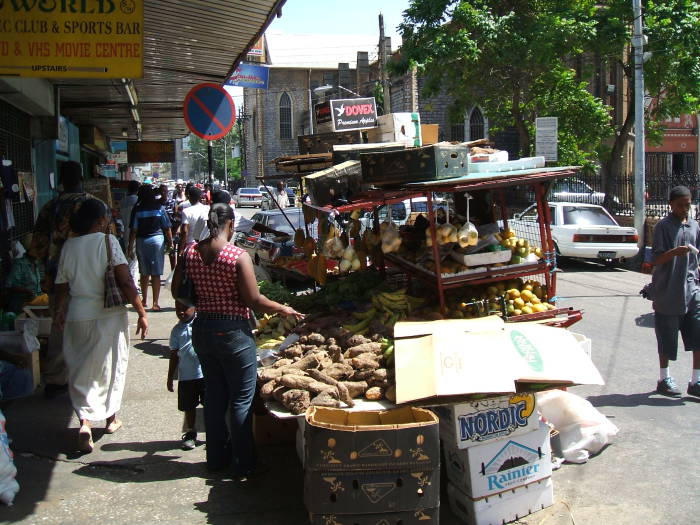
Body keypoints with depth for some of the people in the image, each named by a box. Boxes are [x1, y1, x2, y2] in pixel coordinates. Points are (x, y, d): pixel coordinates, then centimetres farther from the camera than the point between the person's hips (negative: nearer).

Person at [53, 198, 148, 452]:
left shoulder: (68, 246, 3)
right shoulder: (108, 241, -9)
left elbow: (62, 287, 7)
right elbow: (125, 281, -16)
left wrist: (59, 312, 24)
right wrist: (141, 312, -10)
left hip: (77, 316, 3)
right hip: (109, 315, -3)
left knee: (81, 370, 10)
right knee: (111, 365, 16)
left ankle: (85, 421, -6)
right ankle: (111, 417, 29)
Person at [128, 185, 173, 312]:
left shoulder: (137, 209, -4)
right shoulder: (159, 208, -4)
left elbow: (134, 231, -5)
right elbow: (167, 229, -2)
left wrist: (130, 247, 1)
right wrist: (170, 243, 10)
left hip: (142, 241, 1)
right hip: (157, 240, -1)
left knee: (144, 273, 16)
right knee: (156, 274, 0)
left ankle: (144, 300, 28)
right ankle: (155, 303, -4)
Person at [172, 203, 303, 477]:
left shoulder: (190, 253, -2)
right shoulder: (239, 256, -18)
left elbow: (177, 292, 4)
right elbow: (253, 300, -17)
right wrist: (283, 309, -2)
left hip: (202, 329, 6)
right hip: (233, 332, -6)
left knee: (214, 394, 19)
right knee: (242, 399, 6)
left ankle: (217, 457, 30)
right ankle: (242, 464, 14)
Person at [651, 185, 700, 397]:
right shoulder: (663, 226, -6)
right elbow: (656, 259, -10)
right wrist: (674, 252, -28)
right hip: (668, 290, -5)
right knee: (667, 336, 5)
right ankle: (664, 379, 18)